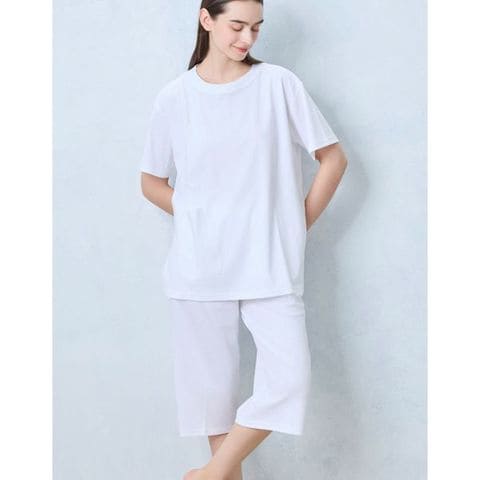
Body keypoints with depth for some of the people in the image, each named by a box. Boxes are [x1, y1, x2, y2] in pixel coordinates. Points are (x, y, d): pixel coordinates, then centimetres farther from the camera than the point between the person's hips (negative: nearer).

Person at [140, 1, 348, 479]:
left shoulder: (279, 84, -1)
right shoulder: (174, 97, 1)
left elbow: (333, 159, 4)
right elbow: (152, 182, 12)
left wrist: (298, 224, 1)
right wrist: (199, 222, 2)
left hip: (271, 265, 0)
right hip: (200, 268, 1)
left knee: (288, 379, -10)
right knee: (213, 384, 7)